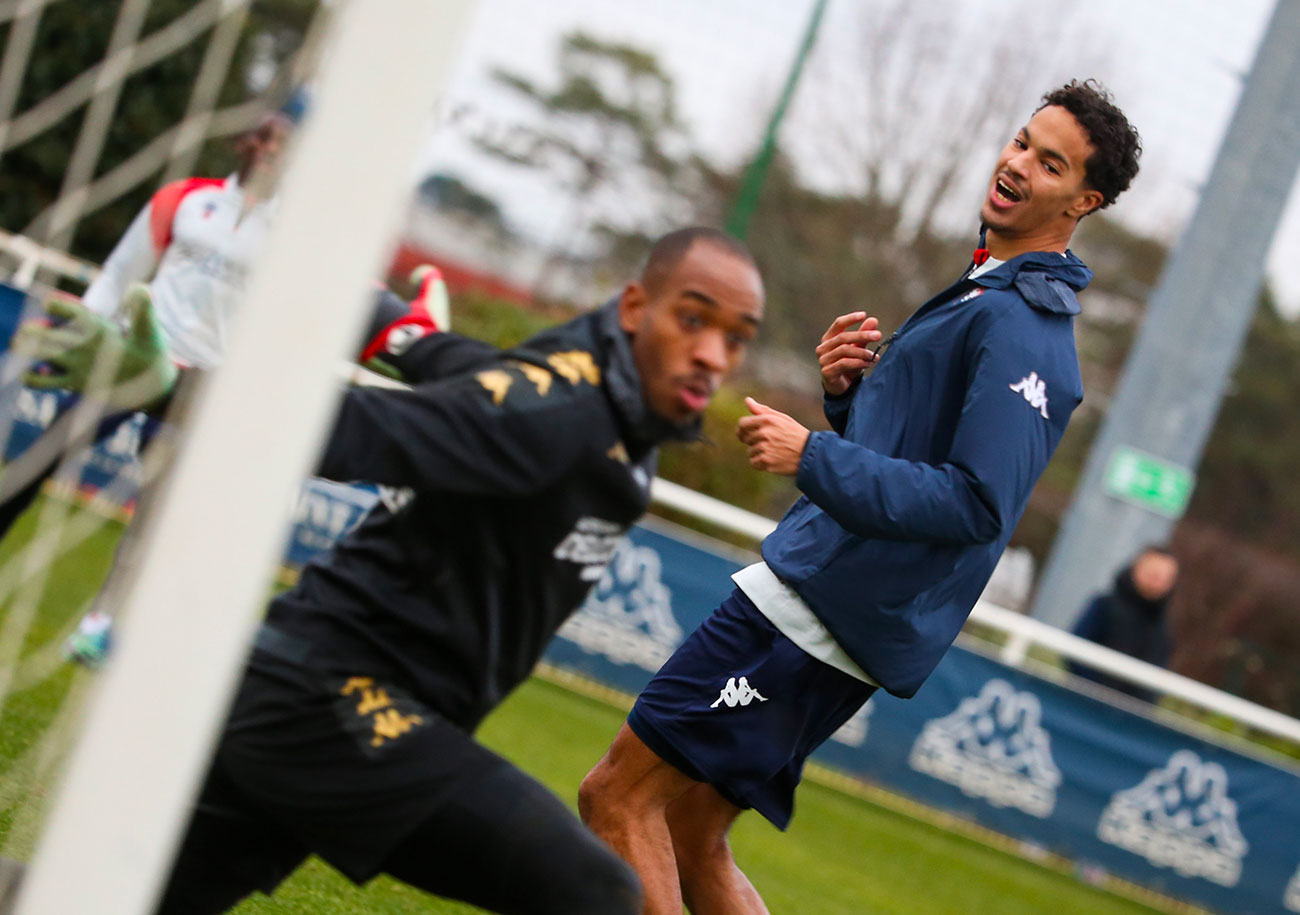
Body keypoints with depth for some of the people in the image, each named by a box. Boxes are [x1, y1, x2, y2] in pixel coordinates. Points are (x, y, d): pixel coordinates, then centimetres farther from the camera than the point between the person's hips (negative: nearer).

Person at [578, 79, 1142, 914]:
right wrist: (847, 390, 5)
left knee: (619, 798, -11)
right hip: (826, 605, 10)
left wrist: (813, 456, -24)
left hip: (824, 607, -10)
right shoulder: (984, 295, 19)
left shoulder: (1021, 326, -14)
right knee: (690, 841, 14)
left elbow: (976, 504, -24)